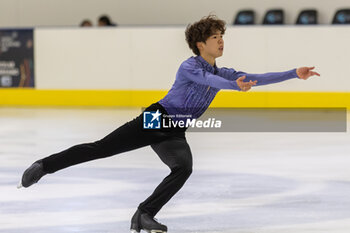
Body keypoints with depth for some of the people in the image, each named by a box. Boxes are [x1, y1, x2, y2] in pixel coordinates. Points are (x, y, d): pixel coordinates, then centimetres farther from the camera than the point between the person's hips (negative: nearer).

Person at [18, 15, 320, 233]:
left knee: (184, 168, -23)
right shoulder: (190, 66, -12)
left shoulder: (223, 73, 11)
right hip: (155, 119, -6)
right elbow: (208, 80, -32)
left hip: (174, 134, 6)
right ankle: (45, 165, 0)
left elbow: (255, 78, 9)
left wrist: (294, 74, 3)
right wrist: (236, 86, -50)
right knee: (101, 148, -12)